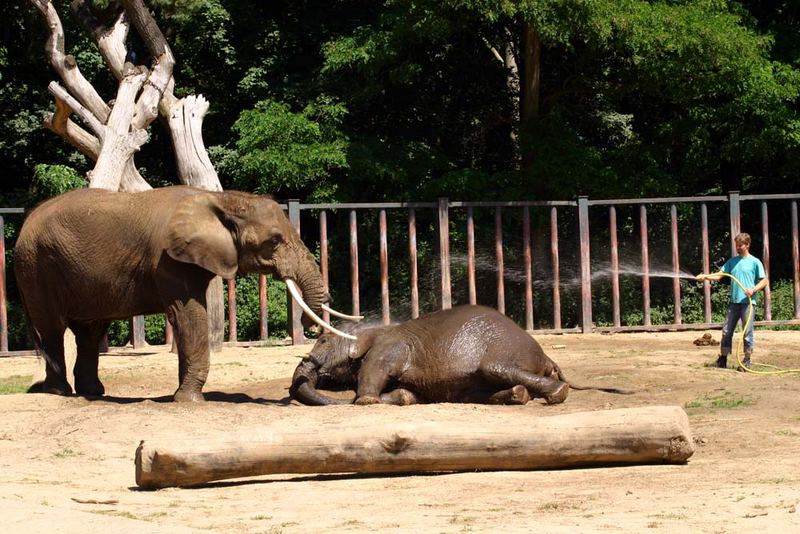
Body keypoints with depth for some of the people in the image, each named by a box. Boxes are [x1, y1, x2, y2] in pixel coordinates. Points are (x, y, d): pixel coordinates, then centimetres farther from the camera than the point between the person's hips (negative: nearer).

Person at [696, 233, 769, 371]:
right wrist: (705, 276, -9)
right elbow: (720, 275, 8)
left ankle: (747, 361, 9)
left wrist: (754, 289, -17)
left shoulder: (755, 262, -1)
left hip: (747, 302, -5)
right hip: (734, 302, 5)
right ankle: (723, 359, 13)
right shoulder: (733, 261, 13)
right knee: (727, 331, 5)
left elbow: (764, 281, -1)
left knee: (747, 332, -1)